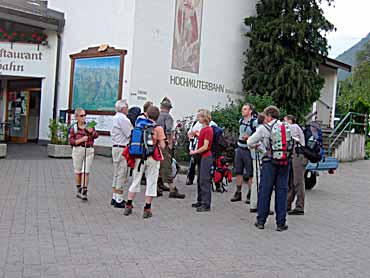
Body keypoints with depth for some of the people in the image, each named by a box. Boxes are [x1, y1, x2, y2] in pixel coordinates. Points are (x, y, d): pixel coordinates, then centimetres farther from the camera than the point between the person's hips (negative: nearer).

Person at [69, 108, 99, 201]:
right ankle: (79, 189, 28)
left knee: (86, 172, -4)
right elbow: (71, 141, -5)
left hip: (89, 151, 1)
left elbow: (96, 136, -1)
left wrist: (92, 132, -21)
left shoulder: (89, 125, 6)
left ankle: (85, 192, -3)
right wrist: (81, 140, -18)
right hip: (78, 150, 0)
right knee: (78, 171, 10)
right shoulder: (74, 128, 0)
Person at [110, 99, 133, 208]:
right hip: (122, 149, -11)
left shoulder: (116, 117, 17)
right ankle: (119, 200, -2)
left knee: (117, 174, 16)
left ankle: (115, 198, 22)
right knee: (122, 175, -6)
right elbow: (131, 134, -17)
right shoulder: (122, 119, -15)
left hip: (116, 147, 11)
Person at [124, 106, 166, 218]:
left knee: (136, 181, 15)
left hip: (139, 157, 3)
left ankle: (128, 206, 19)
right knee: (151, 182, 6)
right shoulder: (158, 128, -8)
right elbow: (162, 146, -9)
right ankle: (147, 209, 8)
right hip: (153, 158, -3)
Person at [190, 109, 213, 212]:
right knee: (200, 180, 16)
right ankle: (200, 201, 26)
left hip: (206, 157, -10)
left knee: (205, 180, -8)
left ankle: (206, 204, -4)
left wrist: (195, 152, -10)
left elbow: (205, 146, -18)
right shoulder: (203, 129, 13)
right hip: (202, 156, 10)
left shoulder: (208, 130, -15)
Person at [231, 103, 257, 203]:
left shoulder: (254, 122, -11)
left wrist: (248, 138, -24)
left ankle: (250, 195, 9)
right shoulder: (241, 121, 12)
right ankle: (238, 193, 20)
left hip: (248, 150, -7)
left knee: (250, 174, 1)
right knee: (238, 172, 11)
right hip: (239, 149, 7)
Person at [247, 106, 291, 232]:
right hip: (285, 163, 3)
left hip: (269, 162, -3)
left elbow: (249, 142, 0)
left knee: (265, 190, 6)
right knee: (282, 191, 6)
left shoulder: (264, 128, -4)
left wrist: (256, 144, 20)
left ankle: (261, 221, 12)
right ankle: (281, 223, 9)